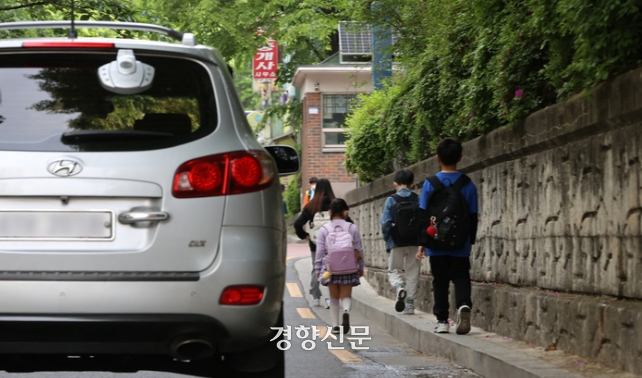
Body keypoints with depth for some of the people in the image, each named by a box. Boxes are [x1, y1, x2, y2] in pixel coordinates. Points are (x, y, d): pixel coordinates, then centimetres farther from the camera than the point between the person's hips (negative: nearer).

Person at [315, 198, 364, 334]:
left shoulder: (324, 230, -1)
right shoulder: (352, 228, -1)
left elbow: (320, 251, 0)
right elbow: (359, 249, 4)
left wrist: (318, 269, 9)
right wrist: (361, 267, 15)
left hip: (330, 268, 0)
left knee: (334, 297, 12)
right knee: (346, 295, 4)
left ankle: (335, 325, 11)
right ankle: (346, 310, -28)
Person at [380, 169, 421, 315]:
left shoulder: (391, 200, -6)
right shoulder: (418, 200, 0)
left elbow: (386, 223, -10)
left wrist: (387, 239, 7)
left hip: (396, 242, -2)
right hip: (414, 243, 2)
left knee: (394, 270, 11)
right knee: (412, 273, 11)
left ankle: (399, 287, -20)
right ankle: (409, 304, 10)